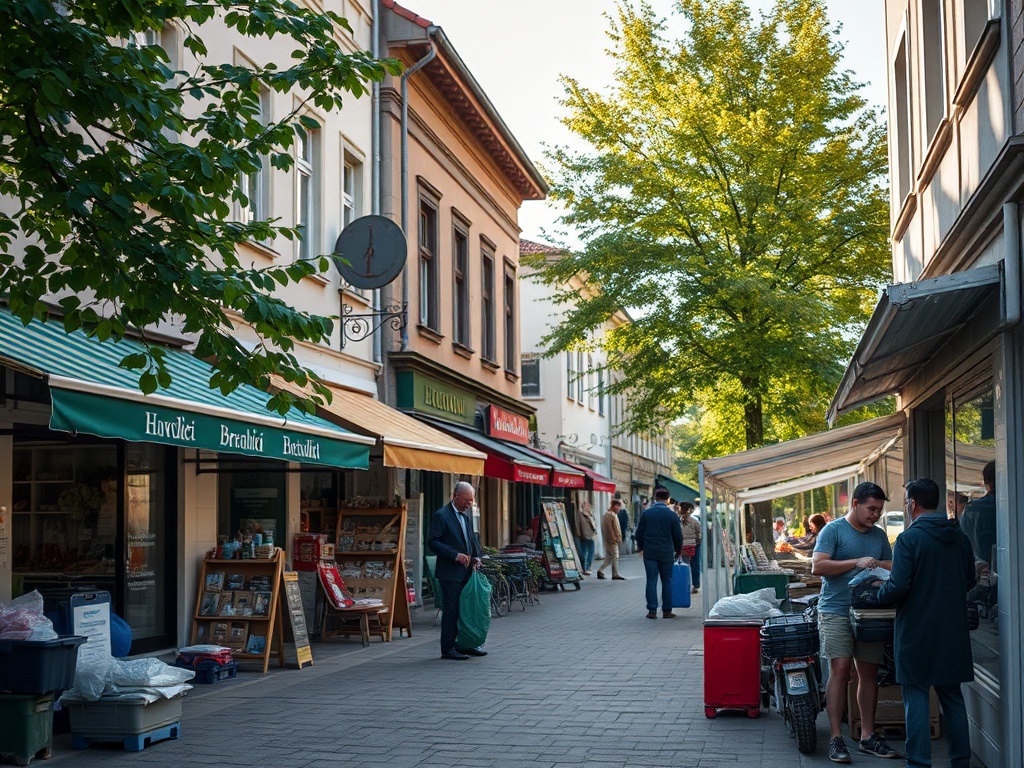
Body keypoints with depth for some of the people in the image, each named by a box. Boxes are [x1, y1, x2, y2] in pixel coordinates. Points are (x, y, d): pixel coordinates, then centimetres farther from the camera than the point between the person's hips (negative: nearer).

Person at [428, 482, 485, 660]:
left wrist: (476, 557, 6)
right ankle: (448, 649, 2)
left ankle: (465, 644, 19)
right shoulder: (441, 516, -9)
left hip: (466, 572, 8)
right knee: (451, 610, -5)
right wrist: (455, 555, -20)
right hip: (450, 573, -8)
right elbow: (433, 542, -15)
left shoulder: (466, 517, 16)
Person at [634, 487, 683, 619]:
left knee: (651, 581, 3)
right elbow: (678, 536, 0)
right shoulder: (672, 515, -4)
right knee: (667, 581, 7)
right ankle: (667, 611, 8)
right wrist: (678, 550, 16)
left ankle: (652, 610, 0)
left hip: (650, 552, 1)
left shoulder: (646, 513, 0)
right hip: (666, 553, -1)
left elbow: (639, 533, 4)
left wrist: (641, 547, 20)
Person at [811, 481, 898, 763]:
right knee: (840, 669, -12)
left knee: (869, 671, 6)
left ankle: (868, 737, 15)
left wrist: (879, 565, -4)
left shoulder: (879, 535, 15)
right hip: (836, 610, -6)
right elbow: (817, 566, -13)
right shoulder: (834, 530, -3)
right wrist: (856, 563, -19)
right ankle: (835, 738, -9)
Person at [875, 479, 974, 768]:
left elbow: (898, 588, -19)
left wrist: (880, 591, 1)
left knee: (916, 697, 1)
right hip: (953, 632, 6)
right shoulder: (960, 537, 5)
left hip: (917, 632, -6)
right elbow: (969, 580, 16)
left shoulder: (910, 538, -15)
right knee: (952, 696, 14)